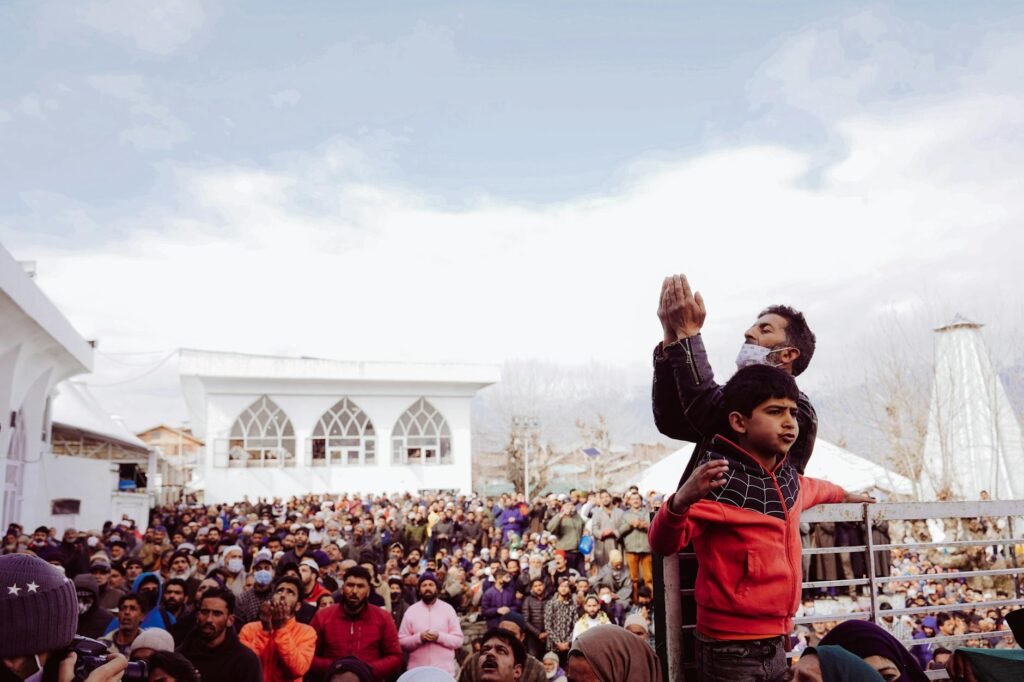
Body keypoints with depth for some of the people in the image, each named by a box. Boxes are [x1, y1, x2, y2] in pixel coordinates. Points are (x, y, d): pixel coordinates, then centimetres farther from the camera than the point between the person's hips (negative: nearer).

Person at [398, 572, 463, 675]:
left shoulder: (448, 609, 4)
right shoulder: (411, 611, 5)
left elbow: (458, 640, 1)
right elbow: (402, 642, 2)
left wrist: (439, 637, -16)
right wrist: (419, 637, -15)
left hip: (445, 670, 0)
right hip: (417, 670, 0)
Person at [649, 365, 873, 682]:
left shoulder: (787, 476, 5)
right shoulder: (718, 481, -18)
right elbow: (663, 544, -24)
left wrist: (843, 495, 46)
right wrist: (681, 501, -43)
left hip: (775, 642, 7)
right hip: (732, 648, -7)